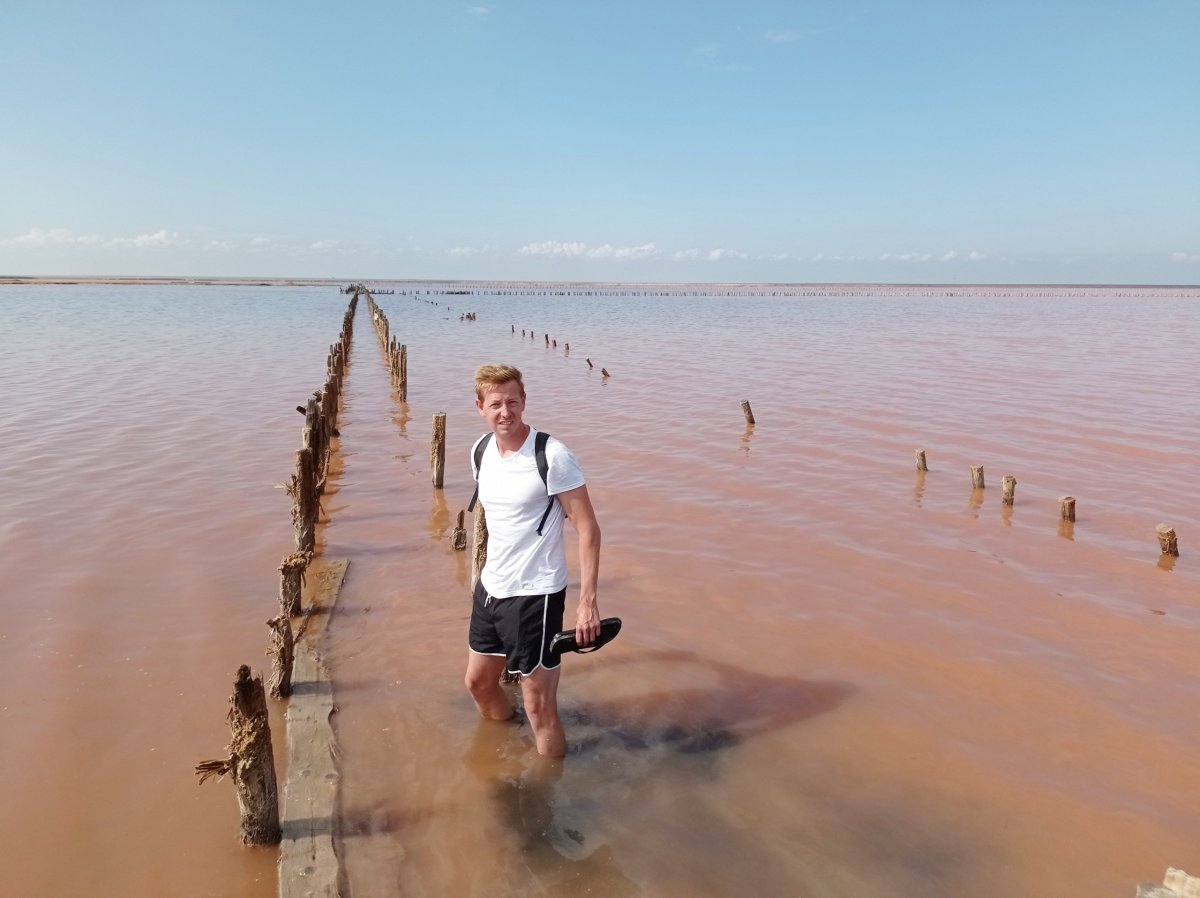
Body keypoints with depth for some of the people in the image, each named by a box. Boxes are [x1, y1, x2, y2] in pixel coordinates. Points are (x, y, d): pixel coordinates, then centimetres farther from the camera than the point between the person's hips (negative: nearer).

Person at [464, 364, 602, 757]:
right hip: (490, 587, 8)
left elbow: (587, 528, -18)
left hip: (534, 594, -8)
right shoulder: (480, 451, 2)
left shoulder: (552, 456, -19)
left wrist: (587, 601, -23)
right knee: (478, 682, 24)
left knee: (539, 707, -1)